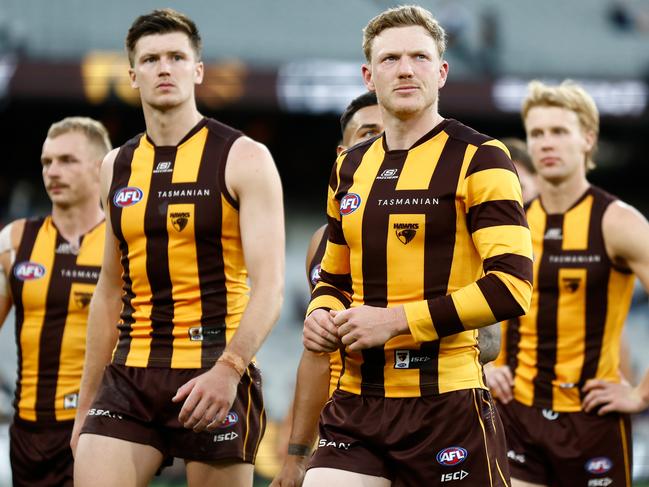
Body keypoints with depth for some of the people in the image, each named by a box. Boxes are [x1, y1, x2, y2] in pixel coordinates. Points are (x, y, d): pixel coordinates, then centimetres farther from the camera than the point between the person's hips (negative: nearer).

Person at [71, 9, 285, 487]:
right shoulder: (117, 168, 14)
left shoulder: (244, 159, -3)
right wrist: (86, 404, 18)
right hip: (130, 376, 4)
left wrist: (229, 368, -27)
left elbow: (269, 286, -12)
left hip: (215, 378, -4)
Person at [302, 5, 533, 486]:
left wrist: (397, 320, -16)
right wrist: (322, 314, 4)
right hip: (356, 401, 5)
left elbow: (511, 286, -14)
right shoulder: (350, 168, 15)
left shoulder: (478, 159, -4)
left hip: (445, 400, -5)